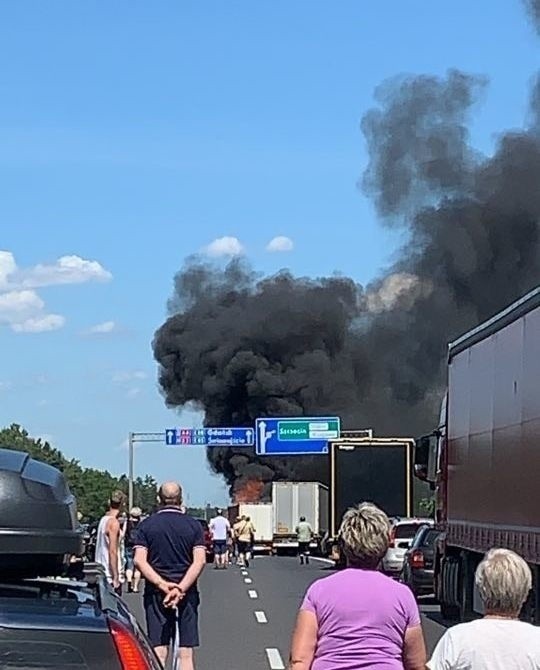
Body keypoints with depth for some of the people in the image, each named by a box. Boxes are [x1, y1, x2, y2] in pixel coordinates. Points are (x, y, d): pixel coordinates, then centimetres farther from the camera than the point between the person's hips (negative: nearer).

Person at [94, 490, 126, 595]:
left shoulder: (103, 519, 12)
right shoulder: (114, 522, -15)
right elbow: (112, 551, -19)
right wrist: (116, 578, -18)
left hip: (101, 573, 9)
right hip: (110, 576, -9)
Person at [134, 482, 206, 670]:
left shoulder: (146, 525, 2)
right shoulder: (193, 525, 2)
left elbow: (139, 561, -8)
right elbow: (200, 561, -9)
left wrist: (162, 584, -13)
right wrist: (180, 588, -13)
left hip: (155, 593, 0)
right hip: (187, 595, 0)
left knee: (158, 653, 0)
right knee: (185, 653, 2)